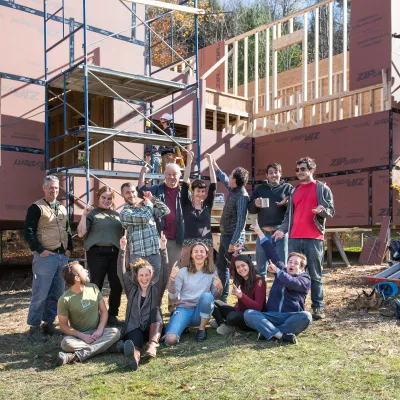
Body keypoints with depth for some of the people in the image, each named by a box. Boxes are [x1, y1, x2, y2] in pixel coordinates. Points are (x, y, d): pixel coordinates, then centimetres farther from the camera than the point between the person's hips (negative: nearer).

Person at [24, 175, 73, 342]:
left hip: (62, 257, 7)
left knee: (57, 294, 10)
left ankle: (48, 323, 21)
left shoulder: (62, 209, 16)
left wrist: (69, 249, 11)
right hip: (45, 257, -7)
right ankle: (34, 327, 5)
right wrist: (40, 250, -16)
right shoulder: (36, 208, -6)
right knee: (40, 294, -4)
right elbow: (28, 232, -12)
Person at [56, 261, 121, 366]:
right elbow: (63, 325, -6)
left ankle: (78, 356, -34)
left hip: (97, 332, 3)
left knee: (115, 332, -27)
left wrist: (99, 330, -12)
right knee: (66, 343, -34)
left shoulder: (93, 288, 1)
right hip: (79, 335, -3)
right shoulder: (64, 300, -10)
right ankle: (105, 345, -30)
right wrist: (82, 336, -19)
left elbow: (104, 311, 4)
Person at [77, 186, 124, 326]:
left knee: (117, 285, 6)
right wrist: (84, 215, -12)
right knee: (96, 285, 1)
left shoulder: (117, 215, 17)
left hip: (115, 253, 5)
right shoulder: (92, 213, 3)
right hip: (97, 253, -5)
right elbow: (81, 233, -7)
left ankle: (112, 315, 20)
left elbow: (123, 234, 22)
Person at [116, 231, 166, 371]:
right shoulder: (132, 289, 14)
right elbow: (121, 273, -1)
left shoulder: (156, 288, 13)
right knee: (135, 338, -35)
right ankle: (135, 356, -71)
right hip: (134, 328, -1)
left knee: (156, 311, -30)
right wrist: (122, 250, -15)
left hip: (152, 328, 1)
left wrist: (163, 249, -16)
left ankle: (152, 345, -51)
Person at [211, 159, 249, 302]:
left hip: (233, 237, -10)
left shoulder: (242, 196, -19)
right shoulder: (233, 189, 6)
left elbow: (241, 221, -23)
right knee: (221, 265, 17)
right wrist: (213, 163, 33)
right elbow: (223, 178, 28)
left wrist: (233, 242, -23)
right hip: (225, 235, 10)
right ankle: (223, 297, 29)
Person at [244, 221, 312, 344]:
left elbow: (291, 283, -15)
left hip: (291, 318, -3)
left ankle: (268, 332, -34)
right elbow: (271, 253, 17)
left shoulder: (305, 280, 6)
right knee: (248, 313, -23)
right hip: (271, 316, 3)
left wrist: (277, 271, -2)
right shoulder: (281, 270, 19)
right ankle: (281, 335, -40)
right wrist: (259, 231, 16)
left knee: (306, 316, -35)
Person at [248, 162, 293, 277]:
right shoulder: (259, 189, 15)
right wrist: (255, 204, -10)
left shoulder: (288, 187, 8)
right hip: (264, 232, 2)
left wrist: (287, 203, -20)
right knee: (260, 266, 7)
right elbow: (250, 209, 11)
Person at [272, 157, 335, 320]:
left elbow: (331, 211, 1)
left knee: (315, 275, 1)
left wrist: (322, 210, -21)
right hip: (294, 239, 4)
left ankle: (318, 307, 8)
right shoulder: (294, 192, 18)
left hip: (314, 238, -4)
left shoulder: (322, 189, 5)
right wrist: (282, 229, 2)